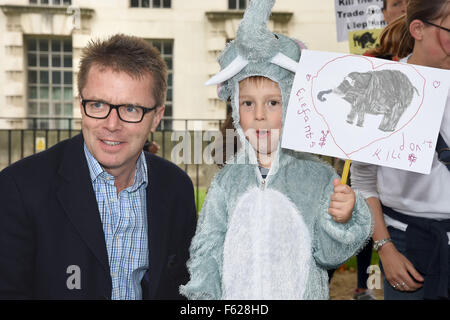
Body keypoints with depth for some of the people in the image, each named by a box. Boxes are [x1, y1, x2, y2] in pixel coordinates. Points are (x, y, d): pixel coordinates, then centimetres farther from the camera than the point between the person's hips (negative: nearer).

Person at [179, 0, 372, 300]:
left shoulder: (319, 177, -9)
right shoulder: (228, 180, -5)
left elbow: (326, 254, -8)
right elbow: (207, 250, -1)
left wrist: (342, 221, -24)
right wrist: (201, 295, -11)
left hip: (303, 293, -1)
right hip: (234, 297, 1)